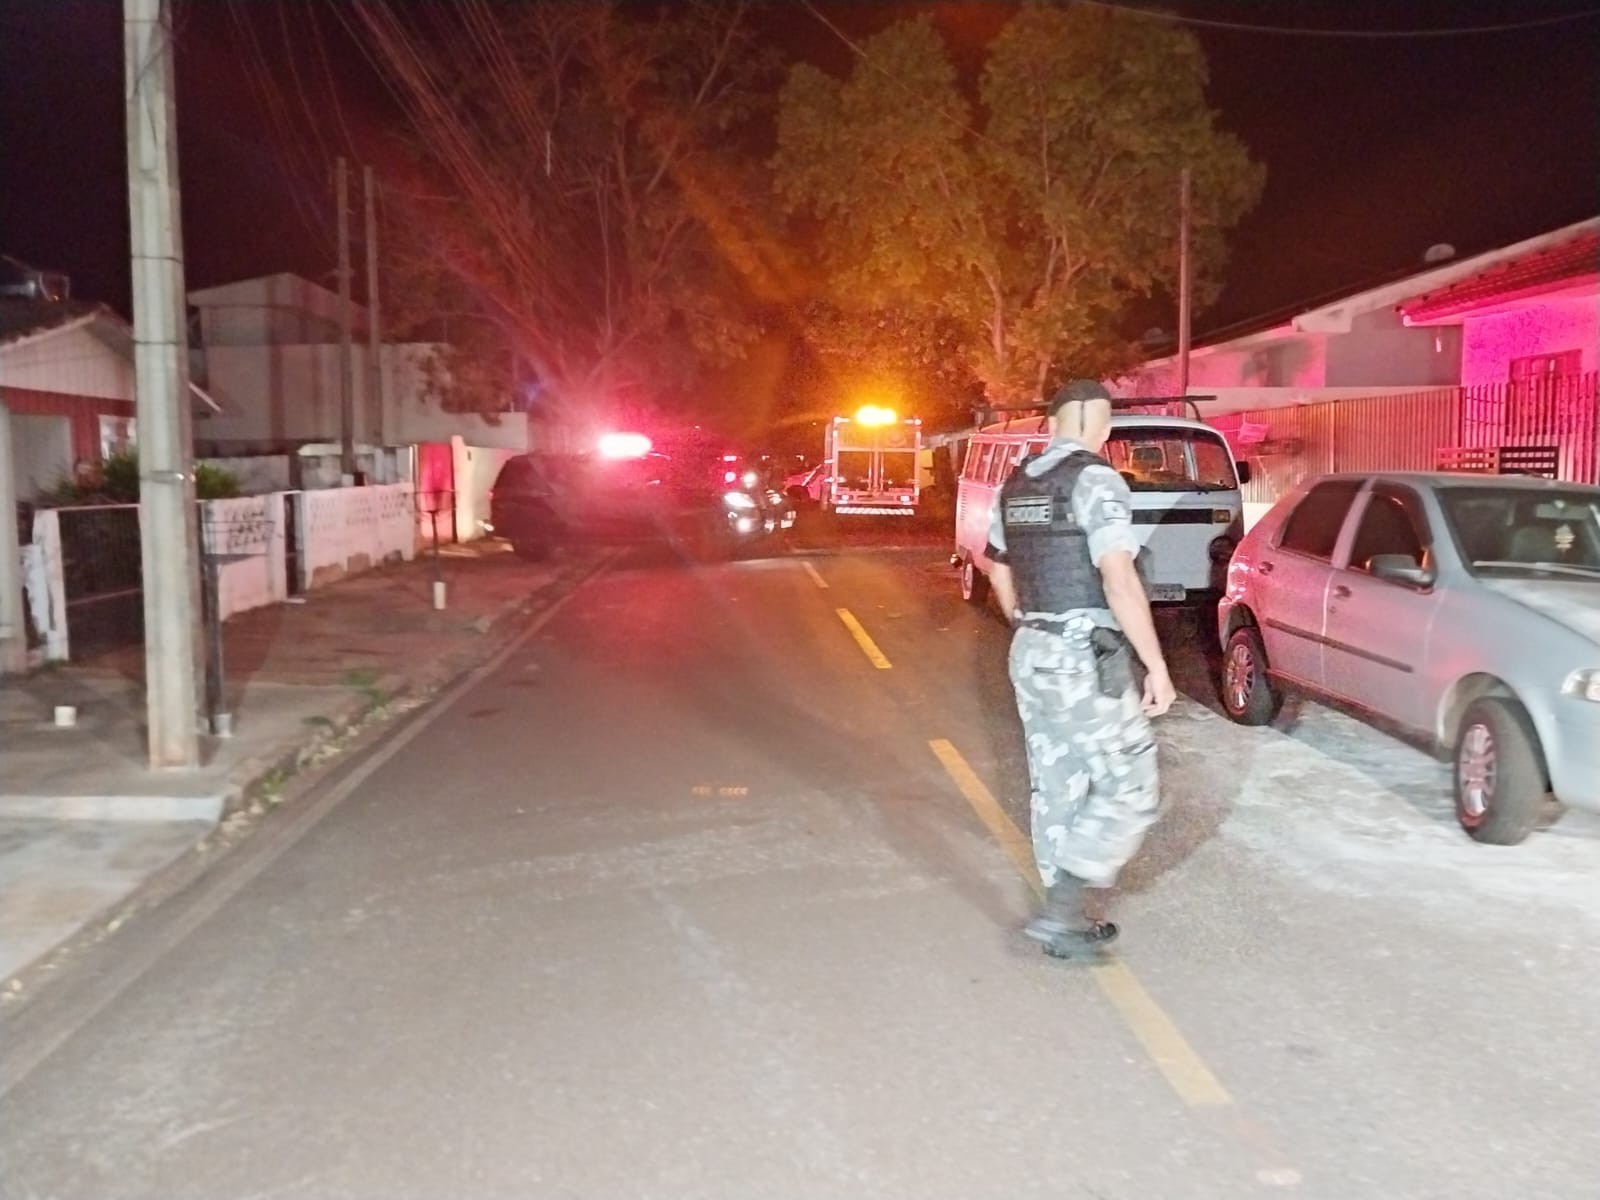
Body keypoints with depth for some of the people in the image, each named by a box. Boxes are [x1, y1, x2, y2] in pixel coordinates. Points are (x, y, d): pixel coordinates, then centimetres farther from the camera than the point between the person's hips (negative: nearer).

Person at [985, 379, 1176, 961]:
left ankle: (1065, 919, 23)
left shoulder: (1017, 485, 10)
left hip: (1031, 654, 8)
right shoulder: (1096, 480, -14)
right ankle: (1061, 912, -2)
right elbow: (1119, 580, -23)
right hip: (1087, 660, -8)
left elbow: (1001, 575, 19)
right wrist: (1157, 665, -19)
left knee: (1056, 791, 15)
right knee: (1129, 791, 2)